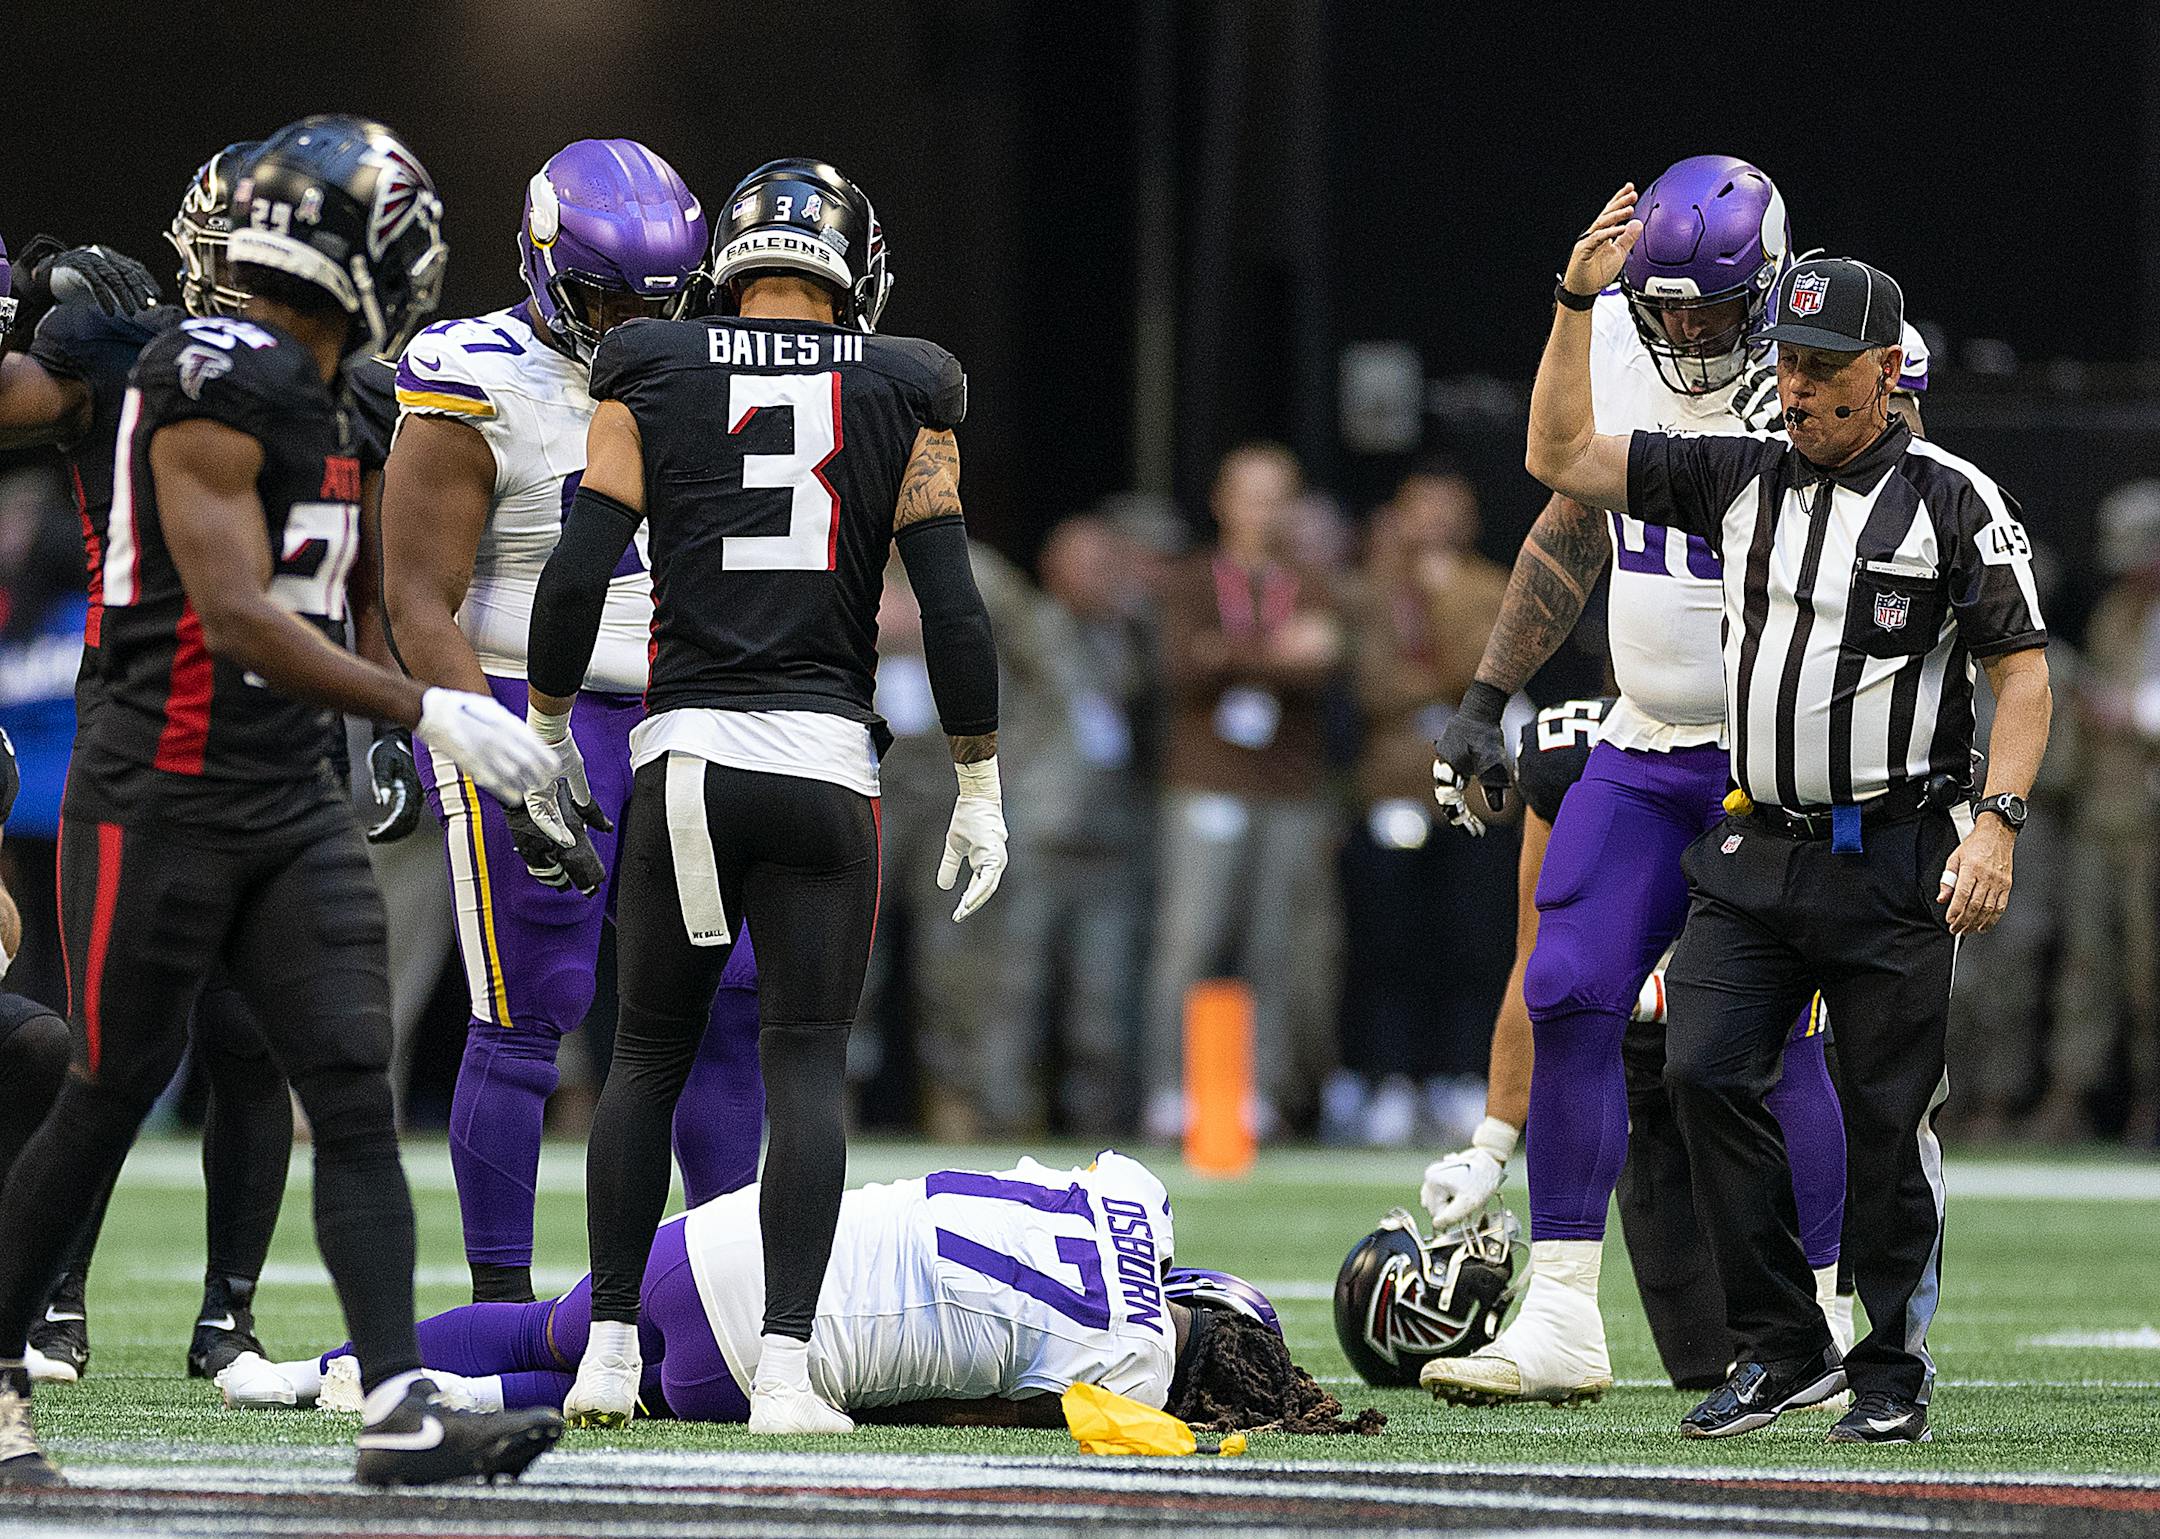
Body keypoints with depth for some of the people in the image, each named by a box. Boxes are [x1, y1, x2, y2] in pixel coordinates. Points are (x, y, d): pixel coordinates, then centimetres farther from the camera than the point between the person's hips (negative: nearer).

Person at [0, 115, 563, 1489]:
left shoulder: (317, 400, 13)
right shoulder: (217, 387, -16)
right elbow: (236, 617, -22)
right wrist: (424, 711, -25)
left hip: (290, 805, 8)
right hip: (165, 797, -8)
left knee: (355, 1093, -4)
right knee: (110, 1100, 1)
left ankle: (402, 1410, -10)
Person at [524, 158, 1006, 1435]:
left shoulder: (652, 380, 5)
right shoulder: (901, 395, 5)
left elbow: (579, 573, 0)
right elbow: (953, 608, 2)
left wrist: (550, 729, 13)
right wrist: (981, 789, 9)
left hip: (685, 753, 1)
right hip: (827, 756, -1)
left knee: (651, 1053, 14)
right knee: (809, 1066, 0)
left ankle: (613, 1344, 11)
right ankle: (786, 1365, -10)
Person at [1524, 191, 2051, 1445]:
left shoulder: (1955, 504, -4)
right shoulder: (1740, 480, 9)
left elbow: (2024, 677, -4)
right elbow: (1561, 457, 9)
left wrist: (1997, 823, -16)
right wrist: (1580, 304, 0)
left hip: (1898, 859, -4)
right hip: (1759, 855, 4)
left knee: (1888, 1116, -1)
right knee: (1708, 1073, -8)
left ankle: (1893, 1372, 12)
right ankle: (1784, 1350, 3)